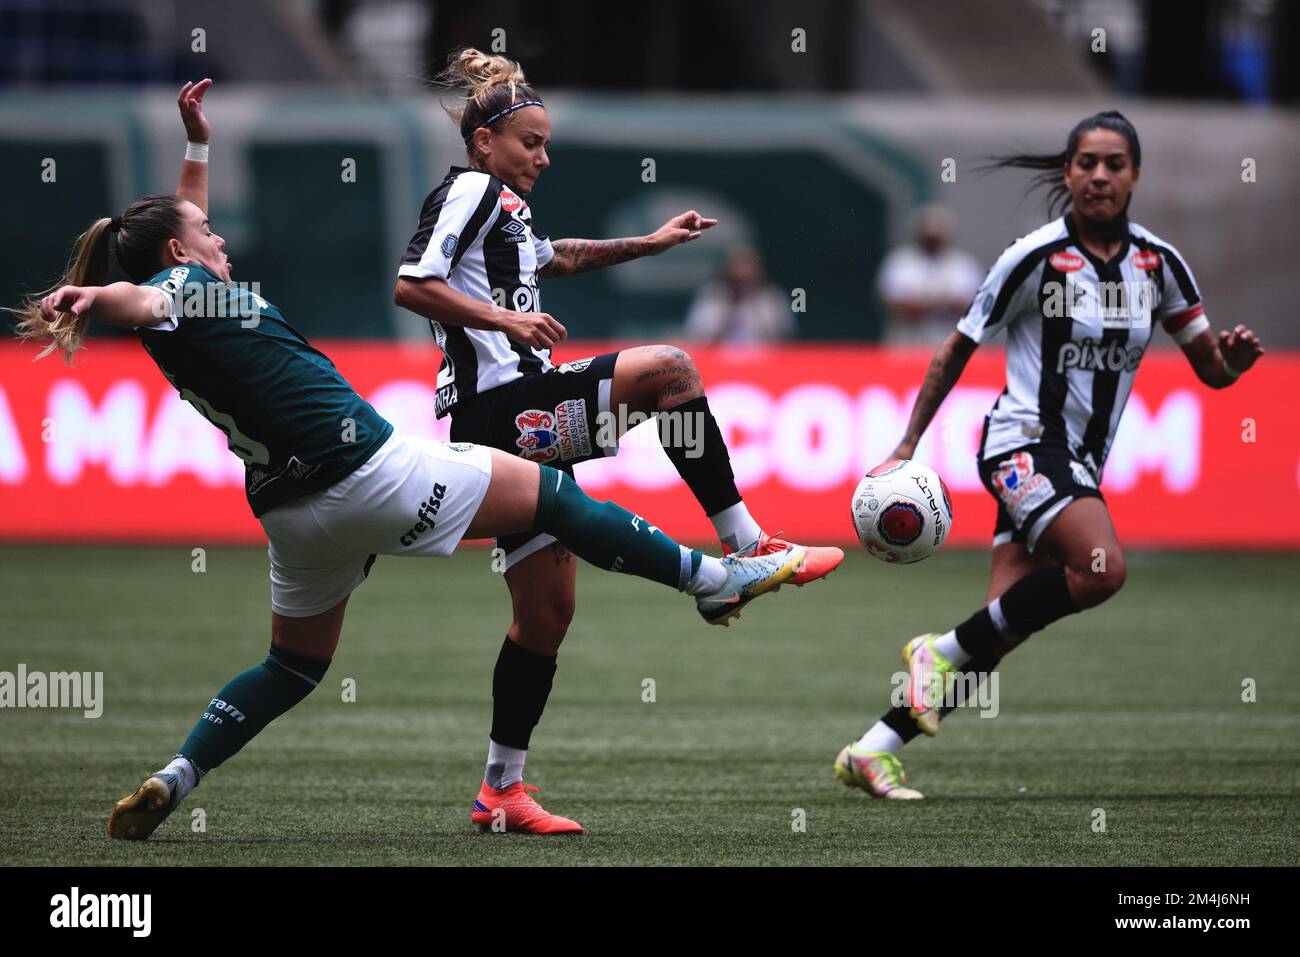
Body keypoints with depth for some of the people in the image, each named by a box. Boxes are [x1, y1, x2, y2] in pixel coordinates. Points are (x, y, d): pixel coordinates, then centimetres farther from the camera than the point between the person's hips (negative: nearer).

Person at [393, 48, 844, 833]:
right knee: (668, 369, -20)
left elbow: (556, 257, 46)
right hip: (499, 408, -10)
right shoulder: (470, 190, -4)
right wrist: (503, 319, -24)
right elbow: (412, 285, -17)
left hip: (528, 426, 10)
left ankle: (502, 788, 15)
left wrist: (651, 243, 43)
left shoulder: (508, 209, 25)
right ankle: (747, 547, -17)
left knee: (549, 609, 10)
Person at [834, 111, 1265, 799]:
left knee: (993, 641, -4)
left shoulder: (1158, 263, 5)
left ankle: (873, 752, 2)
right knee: (1102, 566, -30)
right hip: (1025, 444, -5)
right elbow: (957, 350, -1)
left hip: (1081, 466, 5)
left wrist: (1232, 359, -14)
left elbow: (1209, 369, 10)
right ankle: (942, 649, -16)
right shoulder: (1034, 257, -9)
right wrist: (907, 446, -3)